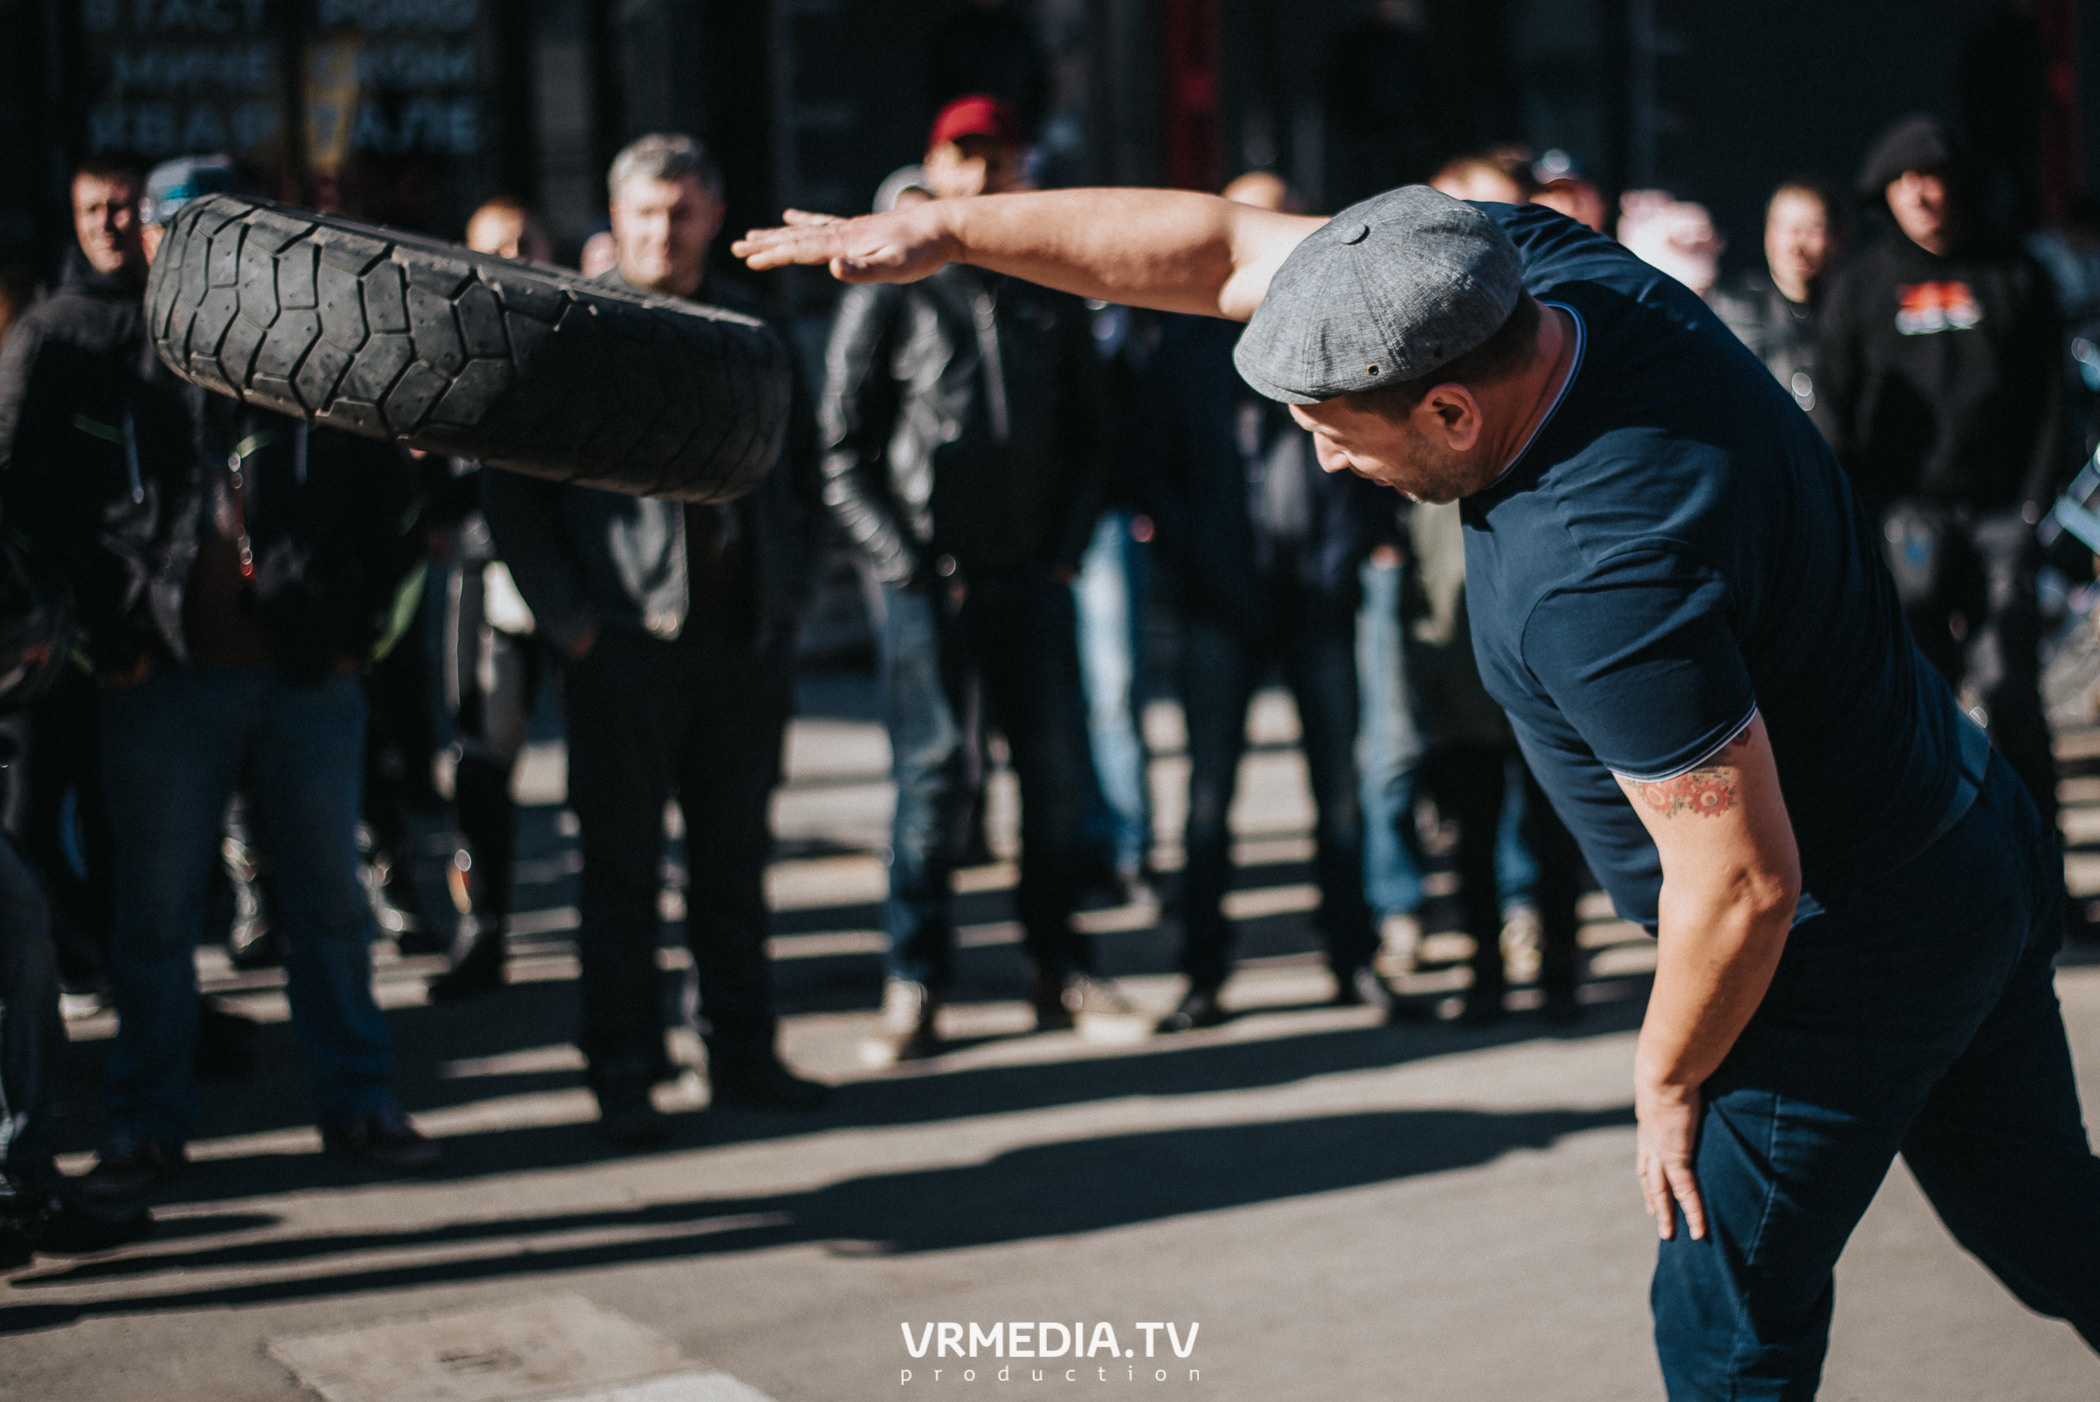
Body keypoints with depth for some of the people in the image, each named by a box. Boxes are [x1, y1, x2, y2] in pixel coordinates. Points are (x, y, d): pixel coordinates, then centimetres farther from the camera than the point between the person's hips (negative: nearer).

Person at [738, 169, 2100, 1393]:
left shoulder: (1603, 573, -36)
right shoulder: (1529, 260, -11)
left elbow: (1742, 882, -29)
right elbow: (1226, 246, -1)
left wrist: (1670, 1076, -11)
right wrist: (948, 225, -2)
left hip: (1850, 949, -9)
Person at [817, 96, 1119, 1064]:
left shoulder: (1049, 289, 12)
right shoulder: (890, 289, 2)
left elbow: (1085, 429, 15)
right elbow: (842, 447, 0)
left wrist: (1068, 543, 4)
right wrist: (899, 557, -8)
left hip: (1030, 574, 3)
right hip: (928, 576, -3)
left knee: (1057, 770, 3)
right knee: (932, 776, -5)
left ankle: (1058, 966, 14)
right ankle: (915, 989, 1)